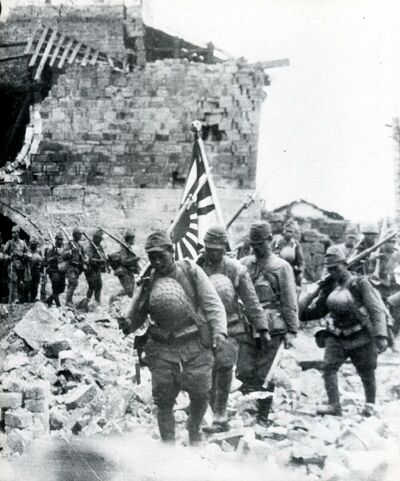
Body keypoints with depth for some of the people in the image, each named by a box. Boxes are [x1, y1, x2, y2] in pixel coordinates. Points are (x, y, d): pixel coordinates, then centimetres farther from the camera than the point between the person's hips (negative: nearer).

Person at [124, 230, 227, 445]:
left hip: (195, 346, -1)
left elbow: (212, 303, -5)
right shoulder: (149, 281, 3)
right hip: (162, 348, 1)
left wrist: (219, 331, -17)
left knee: (200, 396, 7)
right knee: (164, 401, 1)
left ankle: (194, 436, 36)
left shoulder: (190, 271, -4)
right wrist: (128, 325, -15)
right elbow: (135, 318, 7)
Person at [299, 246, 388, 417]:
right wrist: (300, 313, -4)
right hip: (337, 338, 4)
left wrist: (381, 335, -21)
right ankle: (334, 405, -7)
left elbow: (376, 310, -13)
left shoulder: (360, 283, -10)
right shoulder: (329, 287, 6)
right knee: (329, 367, -13)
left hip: (361, 337, -4)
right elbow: (317, 311, 14)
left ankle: (370, 404, 31)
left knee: (367, 373, 9)